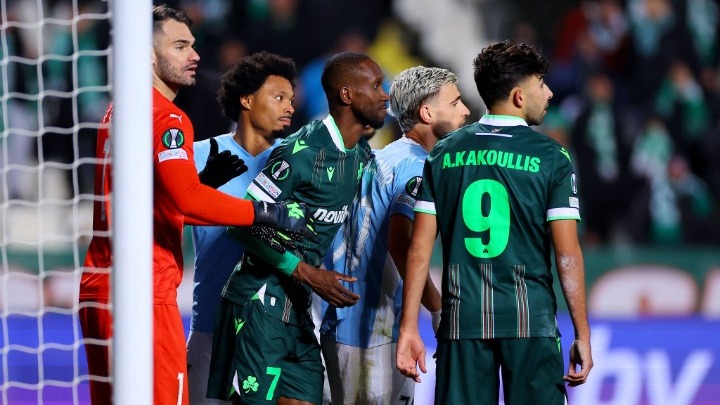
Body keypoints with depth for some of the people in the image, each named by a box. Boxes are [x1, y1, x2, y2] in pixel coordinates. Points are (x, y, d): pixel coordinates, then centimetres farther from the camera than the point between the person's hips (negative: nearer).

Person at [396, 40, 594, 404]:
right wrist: (582, 335, -1)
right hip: (530, 319, -3)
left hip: (462, 320, 3)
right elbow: (567, 254, -6)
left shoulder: (443, 155, 7)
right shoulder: (550, 158, -3)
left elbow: (420, 247, 3)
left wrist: (408, 328, 6)